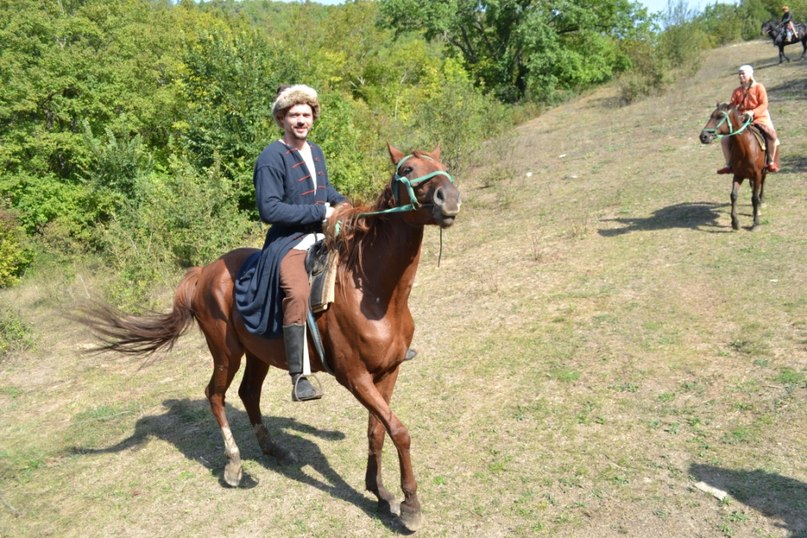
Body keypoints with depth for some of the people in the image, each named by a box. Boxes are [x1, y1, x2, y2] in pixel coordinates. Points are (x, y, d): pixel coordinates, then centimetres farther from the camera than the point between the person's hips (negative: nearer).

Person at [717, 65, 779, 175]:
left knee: (772, 136, -29)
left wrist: (753, 112, -27)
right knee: (725, 139, -11)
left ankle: (771, 162, -10)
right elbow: (732, 104, 3)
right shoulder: (737, 91, 10)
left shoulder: (759, 87, -2)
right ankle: (729, 164, 1)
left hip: (759, 118, -4)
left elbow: (764, 105, -10)